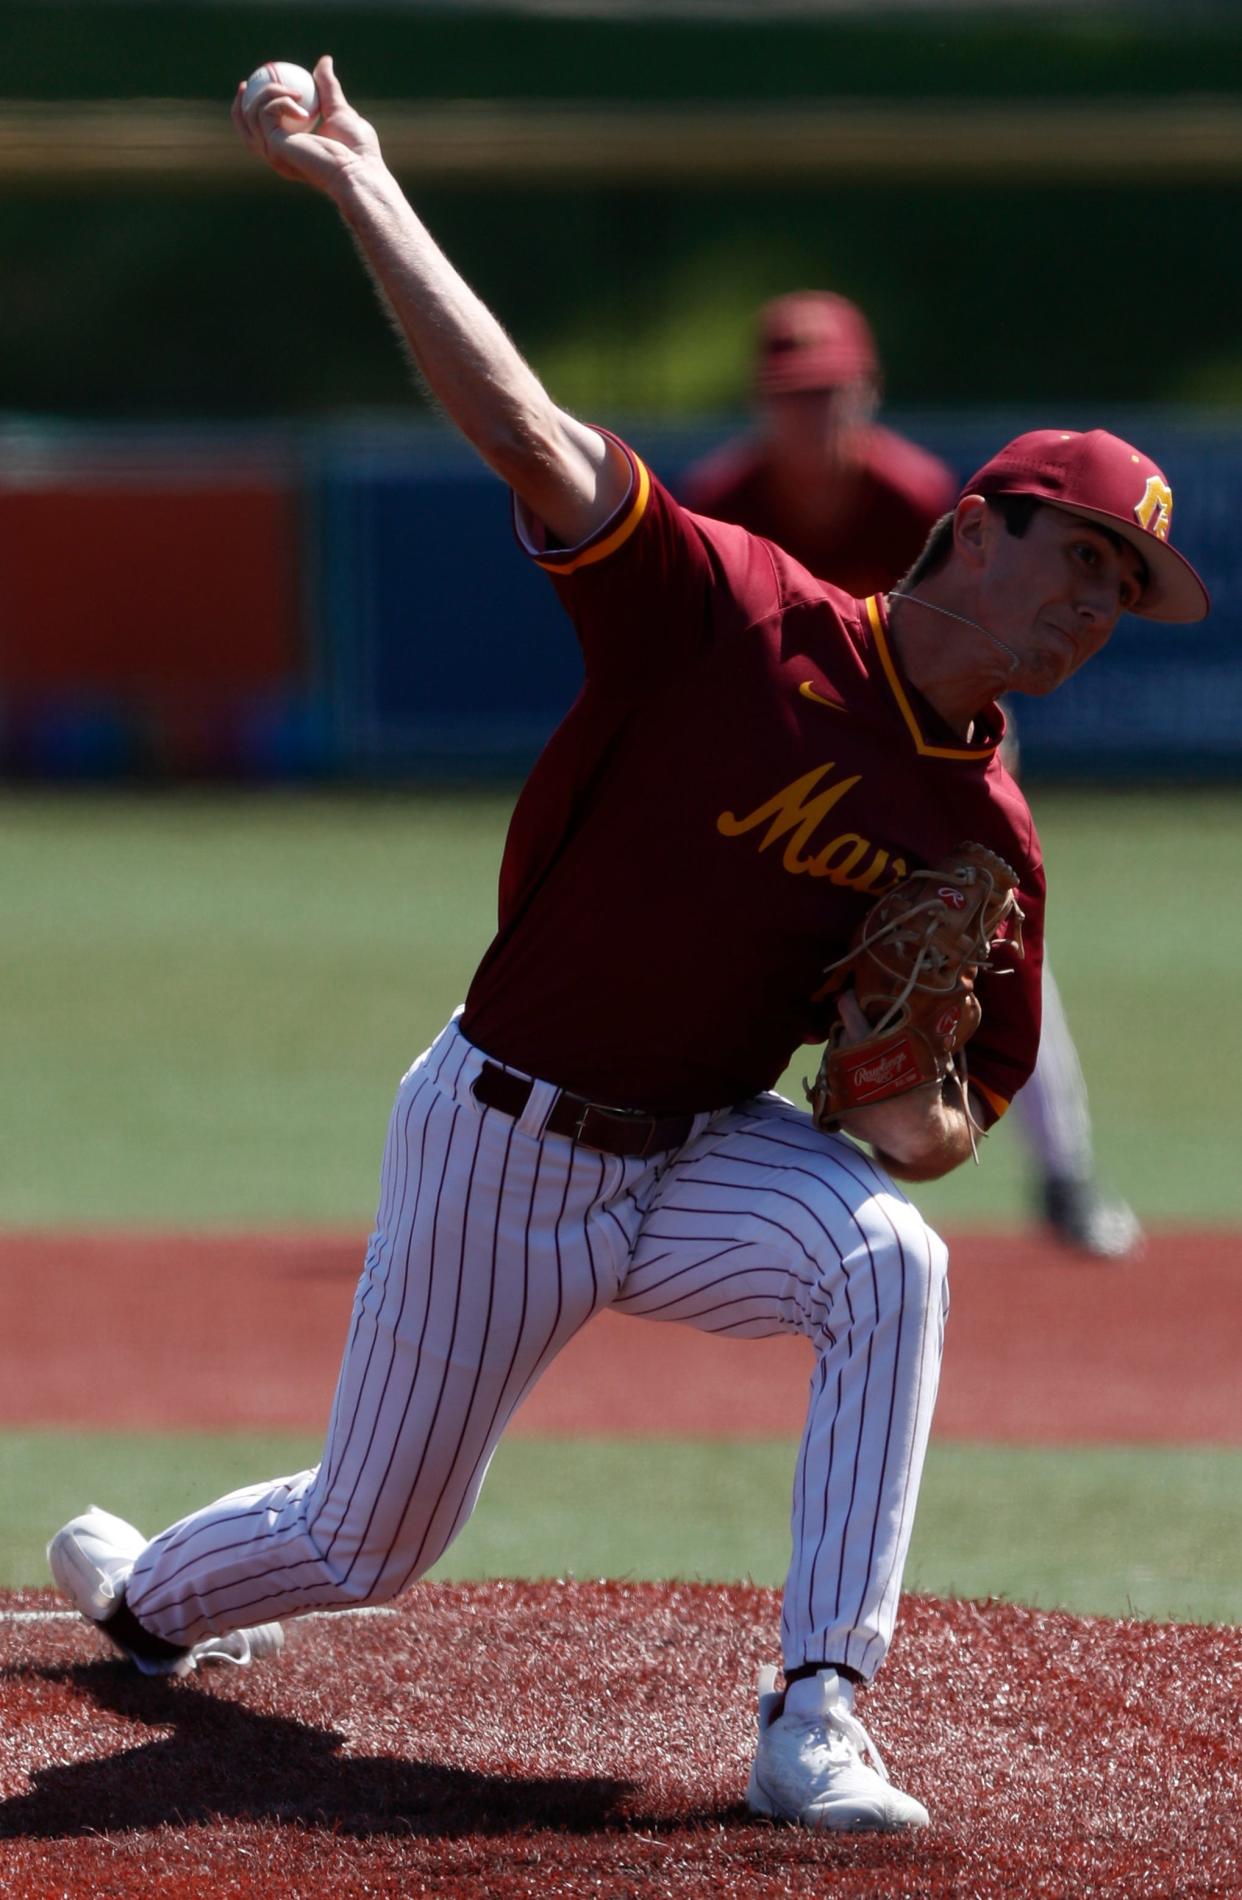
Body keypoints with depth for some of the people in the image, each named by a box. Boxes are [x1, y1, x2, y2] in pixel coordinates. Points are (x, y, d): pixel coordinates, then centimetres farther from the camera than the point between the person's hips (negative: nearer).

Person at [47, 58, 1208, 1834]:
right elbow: (523, 428, -25)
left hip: (701, 1157, 3)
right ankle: (142, 1588, 45)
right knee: (366, 1544, 8)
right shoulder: (736, 613, -17)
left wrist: (914, 1116, -17)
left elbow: (961, 1114, 8)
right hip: (501, 1140, -3)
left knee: (887, 1256, -30)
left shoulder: (983, 833, -3)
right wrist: (359, 186, -29)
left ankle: (814, 1722, -27)